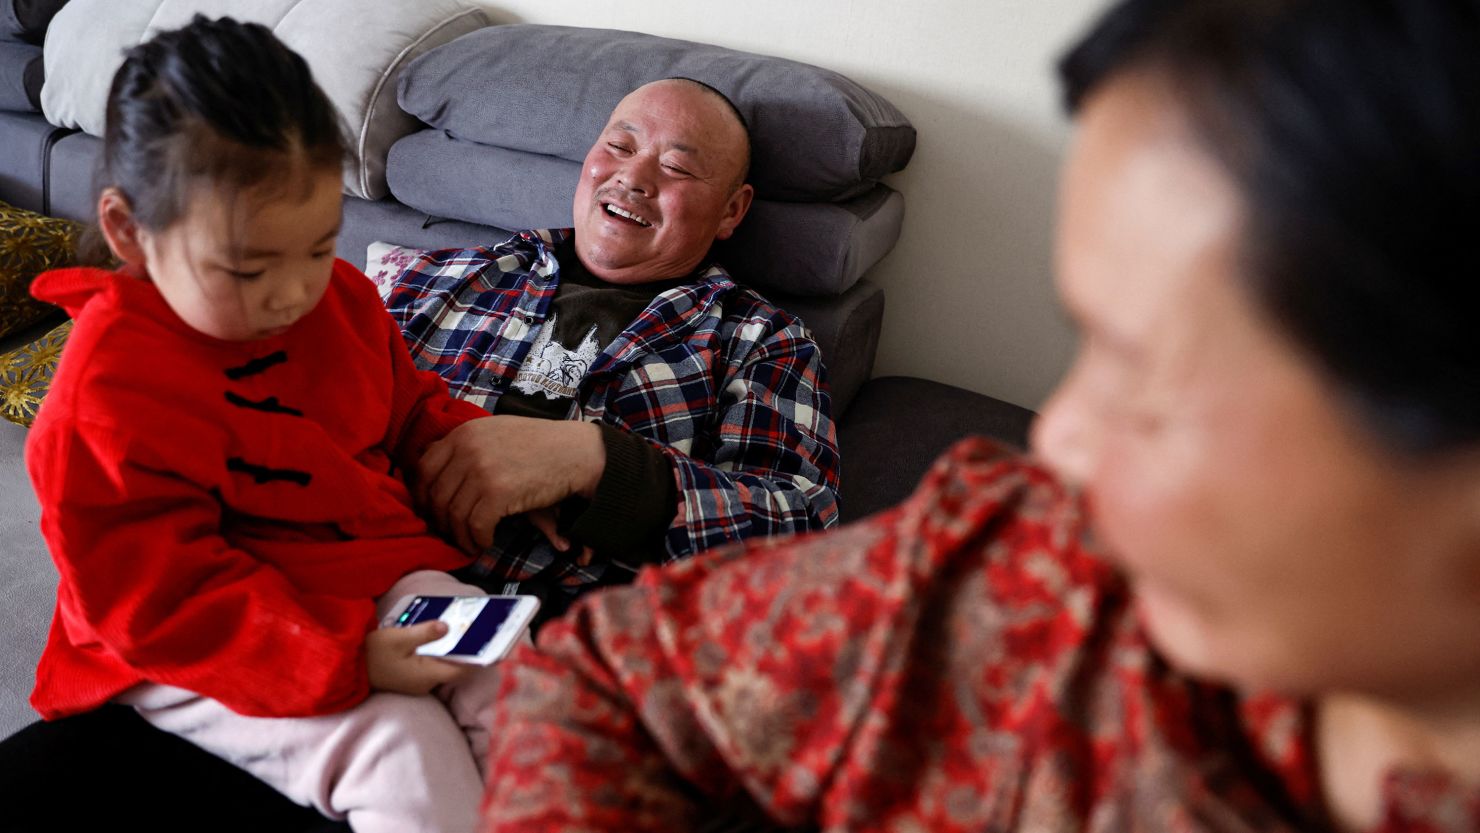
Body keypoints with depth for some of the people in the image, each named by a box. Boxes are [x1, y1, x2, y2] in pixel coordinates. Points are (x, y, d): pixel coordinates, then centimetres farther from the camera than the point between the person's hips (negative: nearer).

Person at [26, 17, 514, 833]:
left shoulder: (341, 298, 2)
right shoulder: (108, 390, -19)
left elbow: (409, 405, 20)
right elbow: (152, 599, -20)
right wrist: (344, 661, -28)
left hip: (377, 575, 6)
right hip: (202, 653, -6)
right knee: (402, 747, -27)